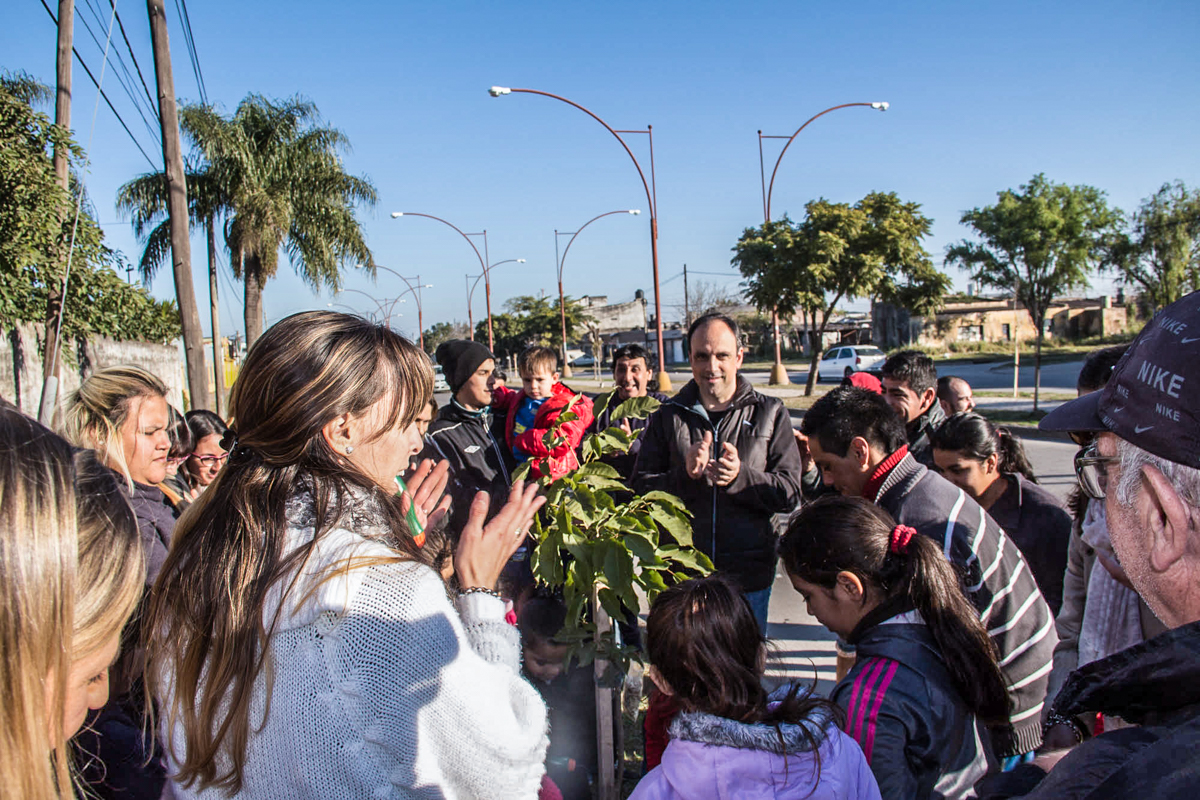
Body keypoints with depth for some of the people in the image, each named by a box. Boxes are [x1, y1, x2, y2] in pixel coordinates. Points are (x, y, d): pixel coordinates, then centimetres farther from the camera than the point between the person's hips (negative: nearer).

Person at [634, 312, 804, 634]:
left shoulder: (770, 413, 3)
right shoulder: (668, 417, 6)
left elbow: (790, 493, -4)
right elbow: (641, 489, 0)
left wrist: (741, 477, -21)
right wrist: (685, 474, -18)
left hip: (749, 578, 0)